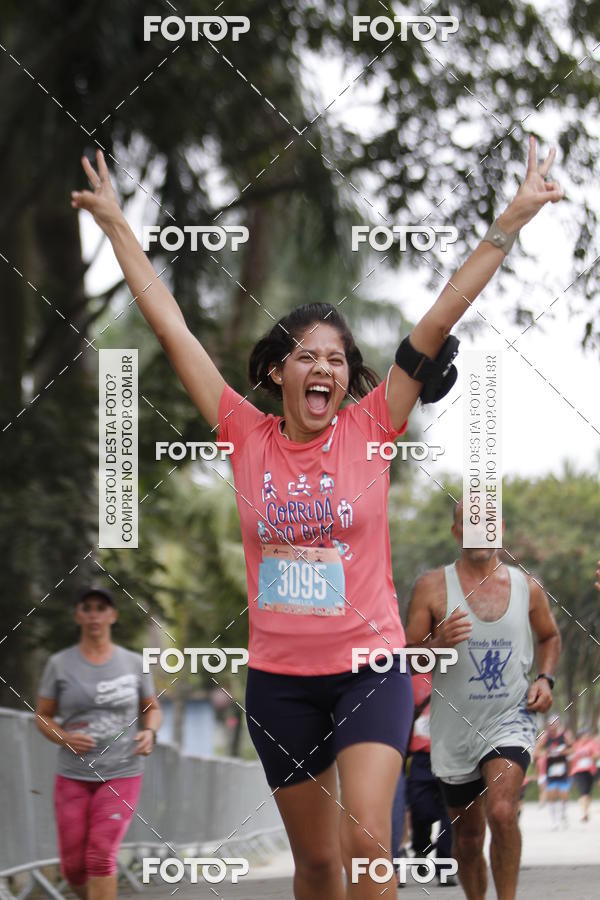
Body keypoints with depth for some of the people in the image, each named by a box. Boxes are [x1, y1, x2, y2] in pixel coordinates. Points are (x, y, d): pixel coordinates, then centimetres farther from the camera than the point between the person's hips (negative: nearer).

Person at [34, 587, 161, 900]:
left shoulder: (134, 663, 3)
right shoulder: (60, 664, 1)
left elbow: (152, 709, 17)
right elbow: (42, 716, 6)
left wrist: (149, 732, -5)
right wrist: (65, 738, -14)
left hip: (122, 775, -1)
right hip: (73, 777, 1)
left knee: (101, 857, -17)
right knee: (73, 865, 3)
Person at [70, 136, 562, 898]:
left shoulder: (370, 429, -3)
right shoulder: (248, 438, 0)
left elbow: (441, 319, -7)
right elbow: (171, 327, 3)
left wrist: (511, 223, -9)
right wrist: (115, 223, 5)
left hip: (369, 666, -2)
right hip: (279, 676, 2)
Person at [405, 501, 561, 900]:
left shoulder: (527, 587, 2)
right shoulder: (433, 587, -4)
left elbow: (550, 636, 22)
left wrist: (545, 678, 3)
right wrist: (438, 643, -23)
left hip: (510, 719, -1)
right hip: (455, 728, 1)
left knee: (502, 812, -25)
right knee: (467, 837, 11)